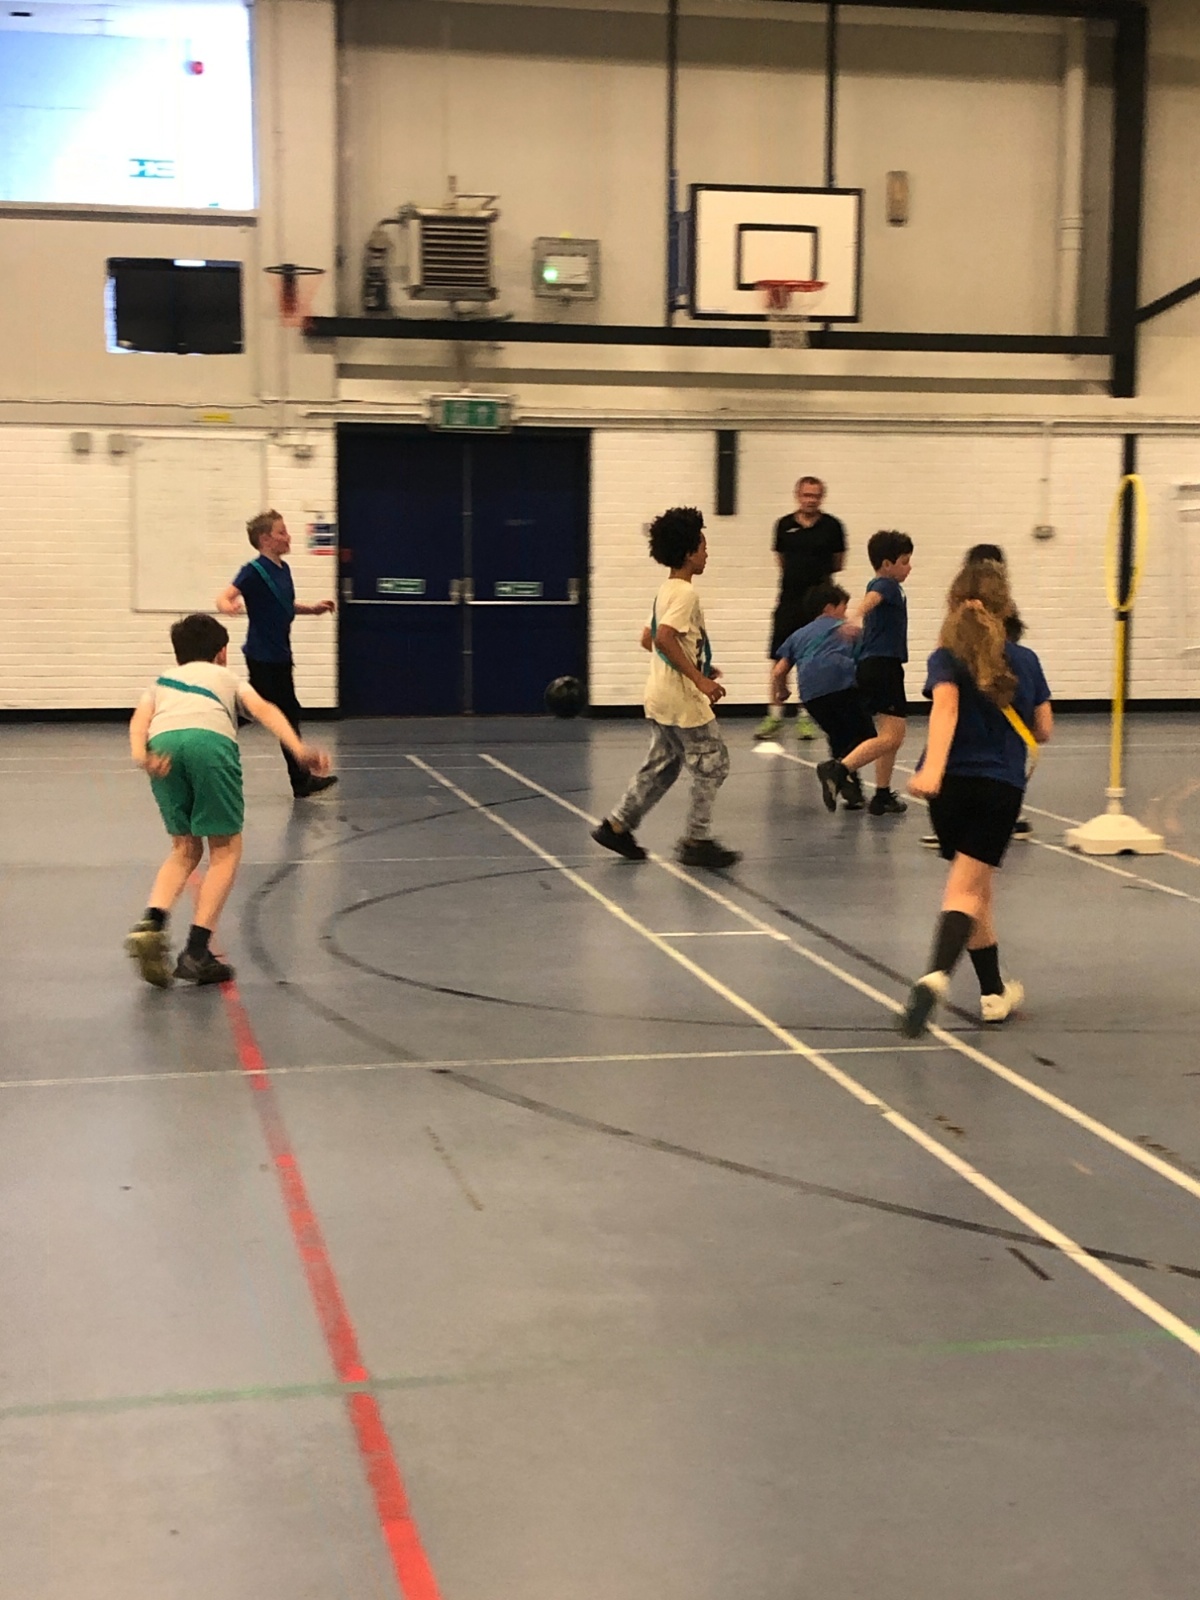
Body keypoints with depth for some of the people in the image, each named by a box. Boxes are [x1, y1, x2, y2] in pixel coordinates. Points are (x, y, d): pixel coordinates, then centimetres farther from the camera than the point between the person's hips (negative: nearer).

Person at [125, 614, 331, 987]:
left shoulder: (163, 680, 39)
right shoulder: (227, 677, 34)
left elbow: (140, 719, 17)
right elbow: (263, 710, 14)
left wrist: (140, 757, 0)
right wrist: (298, 750, 1)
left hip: (161, 744, 3)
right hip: (210, 739, -3)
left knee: (185, 849, 19)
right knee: (226, 850, 9)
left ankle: (151, 922, -5)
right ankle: (196, 952, -3)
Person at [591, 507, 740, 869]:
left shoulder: (666, 591, 13)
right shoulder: (685, 593, -17)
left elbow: (649, 639, 21)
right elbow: (664, 638, -29)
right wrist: (699, 678, -28)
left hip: (662, 698, 10)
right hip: (683, 700, -10)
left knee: (660, 766, 16)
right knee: (711, 765, 0)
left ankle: (617, 825, 17)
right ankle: (696, 842, 4)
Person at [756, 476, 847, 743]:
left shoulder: (832, 526, 0)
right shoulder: (785, 525, 4)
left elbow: (838, 562, 10)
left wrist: (821, 574, 2)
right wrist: (798, 575, 11)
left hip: (819, 601, -1)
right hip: (789, 598, 1)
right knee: (780, 660, 1)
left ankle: (806, 716, 12)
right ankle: (774, 714, 10)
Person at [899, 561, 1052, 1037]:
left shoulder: (947, 660, 0)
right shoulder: (1025, 661, 6)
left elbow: (945, 707, -21)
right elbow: (1043, 731, 10)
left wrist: (932, 768, -34)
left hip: (952, 785, 1)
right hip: (1001, 787, -1)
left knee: (974, 888, 18)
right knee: (967, 891, -4)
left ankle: (994, 991, 28)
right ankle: (936, 975, -32)